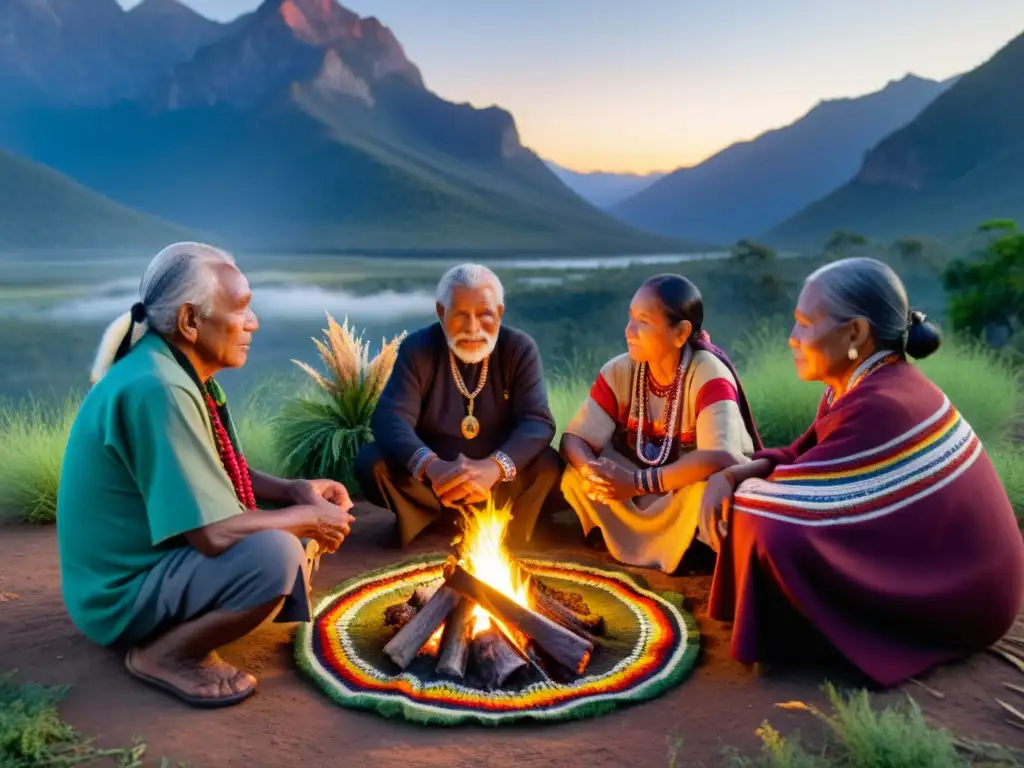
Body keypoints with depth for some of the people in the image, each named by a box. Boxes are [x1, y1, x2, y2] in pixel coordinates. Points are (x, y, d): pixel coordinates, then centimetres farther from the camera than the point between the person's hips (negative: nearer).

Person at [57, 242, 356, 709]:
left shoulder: (175, 369, 1)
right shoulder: (157, 389, -29)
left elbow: (216, 472, 13)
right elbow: (214, 533, -31)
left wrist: (295, 491, -3)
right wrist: (309, 519, -16)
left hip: (156, 552, 10)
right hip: (122, 592, -10)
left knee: (294, 520, 12)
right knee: (276, 554, -31)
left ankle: (180, 630, 9)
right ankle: (161, 653, -7)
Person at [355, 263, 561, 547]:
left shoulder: (520, 349, -9)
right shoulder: (417, 348, -10)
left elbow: (538, 422, -18)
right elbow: (389, 418, -20)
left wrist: (494, 467, -39)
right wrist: (431, 466, -42)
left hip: (497, 480, 0)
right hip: (431, 477, 0)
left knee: (548, 465, -27)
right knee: (370, 462, -25)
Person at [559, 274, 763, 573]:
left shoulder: (709, 375, -24)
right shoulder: (619, 370, -11)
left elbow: (720, 457, -37)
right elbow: (574, 438, -13)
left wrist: (638, 483, -40)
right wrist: (591, 470, -37)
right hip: (641, 501, 4)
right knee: (574, 474, -19)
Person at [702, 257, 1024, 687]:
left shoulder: (881, 406, -29)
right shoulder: (865, 385, 1)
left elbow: (790, 500, -25)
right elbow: (799, 459, 7)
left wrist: (739, 491, -4)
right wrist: (729, 476, -10)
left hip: (956, 594, -9)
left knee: (769, 529, -25)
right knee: (747, 488, 10)